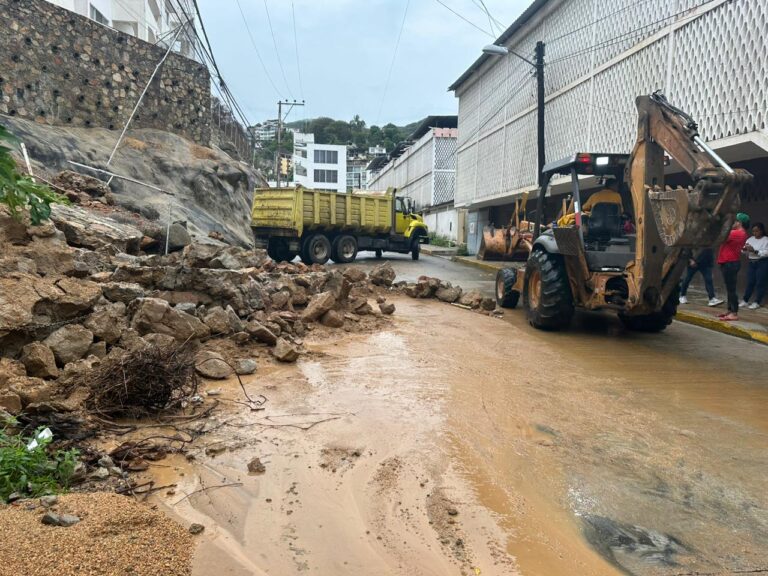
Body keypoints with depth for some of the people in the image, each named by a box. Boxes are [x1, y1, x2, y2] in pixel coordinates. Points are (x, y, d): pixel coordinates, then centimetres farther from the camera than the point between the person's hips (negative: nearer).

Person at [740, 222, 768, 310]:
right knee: (750, 282, 8)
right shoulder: (750, 239, 8)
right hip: (752, 263, 5)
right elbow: (744, 251, 7)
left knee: (760, 283, 0)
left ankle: (757, 302, 5)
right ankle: (745, 300, 12)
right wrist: (745, 249, -15)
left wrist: (754, 251, -26)